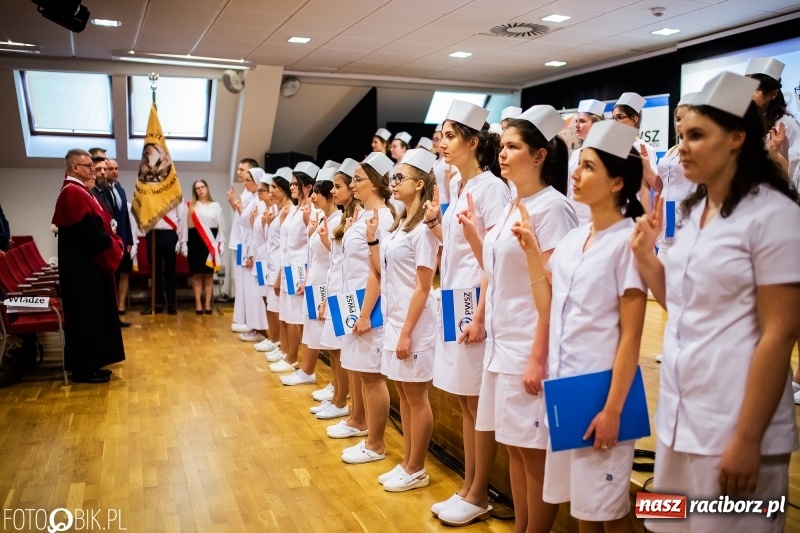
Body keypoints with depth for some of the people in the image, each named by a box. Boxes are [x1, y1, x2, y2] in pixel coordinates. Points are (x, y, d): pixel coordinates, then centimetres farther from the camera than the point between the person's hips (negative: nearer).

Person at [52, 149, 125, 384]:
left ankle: (87, 364, 22)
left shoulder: (77, 191, 15)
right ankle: (84, 369, 6)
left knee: (91, 314, 14)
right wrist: (114, 249, -10)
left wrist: (115, 244, 3)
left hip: (86, 264, 11)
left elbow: (96, 226, 16)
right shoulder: (74, 193, -17)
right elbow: (90, 231, -22)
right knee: (87, 314, -3)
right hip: (84, 265, -11)